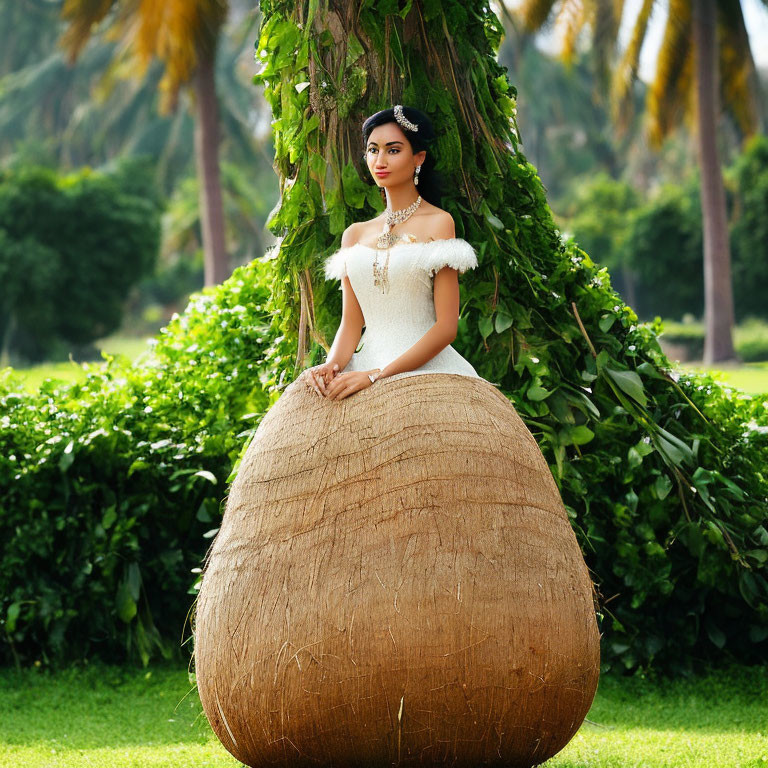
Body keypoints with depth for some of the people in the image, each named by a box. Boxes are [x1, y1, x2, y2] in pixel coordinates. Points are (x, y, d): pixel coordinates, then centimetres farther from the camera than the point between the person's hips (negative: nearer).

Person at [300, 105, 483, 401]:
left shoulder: (438, 223, 1)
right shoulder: (355, 234, 17)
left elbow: (446, 327, -6)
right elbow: (351, 324, 14)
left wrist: (376, 376, -14)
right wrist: (332, 364, -9)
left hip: (425, 367, -4)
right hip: (368, 362, 4)